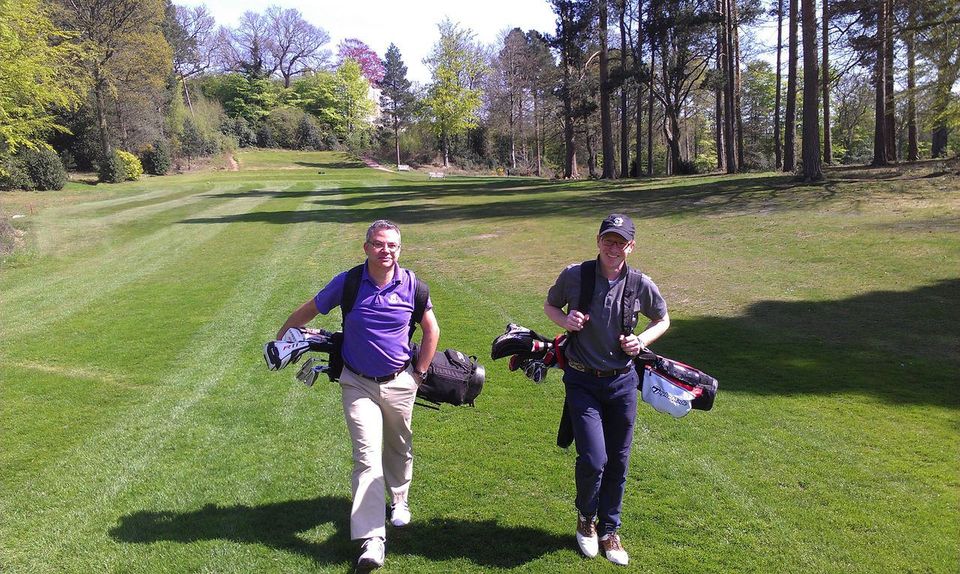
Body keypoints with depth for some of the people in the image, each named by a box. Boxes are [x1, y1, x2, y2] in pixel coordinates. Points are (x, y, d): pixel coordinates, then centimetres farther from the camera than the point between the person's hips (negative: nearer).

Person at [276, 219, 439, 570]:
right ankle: (372, 539, -8)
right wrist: (280, 338, 11)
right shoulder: (347, 282, -11)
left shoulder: (412, 284, -8)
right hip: (358, 384, -2)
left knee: (399, 448, 19)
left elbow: (431, 330, 5)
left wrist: (419, 373, 5)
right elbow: (307, 311, 4)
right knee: (367, 455, -9)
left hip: (399, 383, 2)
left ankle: (399, 499, 47)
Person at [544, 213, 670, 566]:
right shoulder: (574, 275, -8)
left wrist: (642, 341, -7)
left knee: (618, 463, 11)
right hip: (582, 382, -2)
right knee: (593, 459, -11)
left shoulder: (641, 285, -4)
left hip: (622, 382, 2)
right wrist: (565, 320, -13)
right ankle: (585, 518, 22)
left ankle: (609, 531, 33)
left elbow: (662, 320, 13)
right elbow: (550, 305, 9)